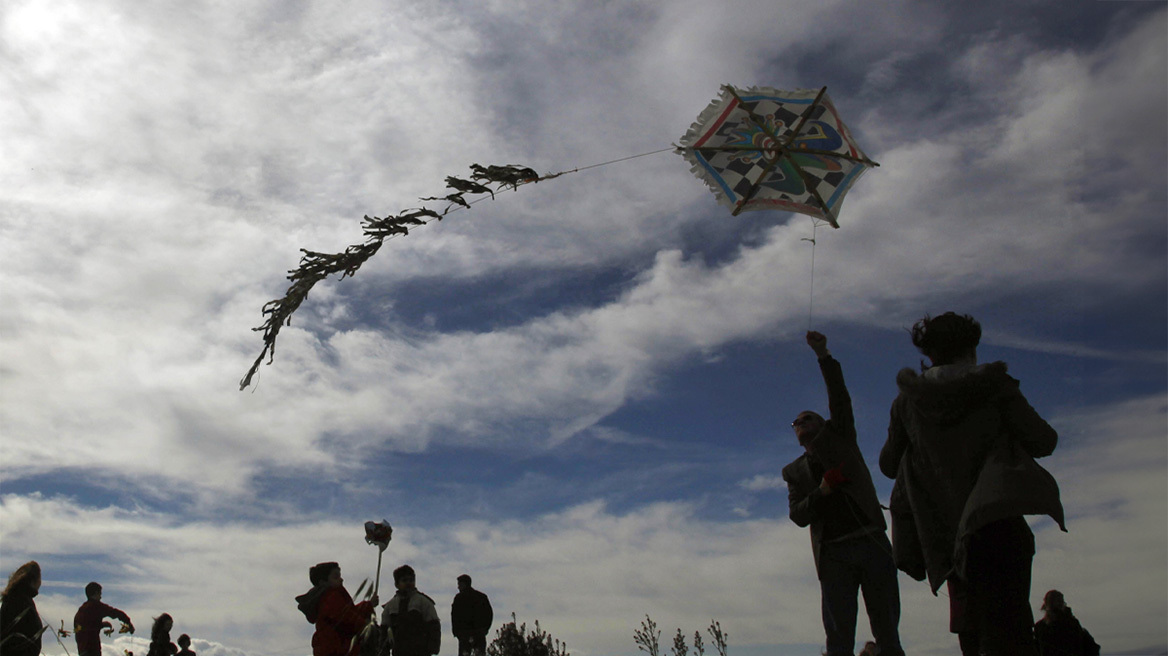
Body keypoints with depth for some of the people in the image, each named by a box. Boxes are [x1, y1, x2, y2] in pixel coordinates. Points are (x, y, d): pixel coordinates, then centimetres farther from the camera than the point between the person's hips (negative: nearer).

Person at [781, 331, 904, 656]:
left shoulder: (839, 439, 17)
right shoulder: (794, 471, 19)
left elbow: (840, 401, 3)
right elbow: (798, 516, 7)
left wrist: (824, 356, -7)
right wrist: (821, 492, -10)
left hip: (872, 542, -1)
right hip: (833, 554, 1)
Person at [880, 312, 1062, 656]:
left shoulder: (908, 399, 7)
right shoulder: (994, 383, 0)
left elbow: (889, 464, 14)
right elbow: (1043, 442, 0)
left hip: (945, 533, 3)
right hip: (999, 520, -3)